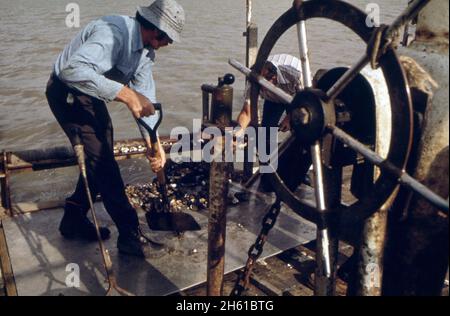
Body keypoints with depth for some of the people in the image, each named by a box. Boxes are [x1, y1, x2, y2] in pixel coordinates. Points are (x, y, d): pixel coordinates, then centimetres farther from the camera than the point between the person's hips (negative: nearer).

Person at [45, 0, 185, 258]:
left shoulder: (146, 51, -1)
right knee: (102, 163, -11)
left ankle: (74, 220, 29)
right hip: (67, 93, -9)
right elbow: (72, 70, -45)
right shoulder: (113, 33, -31)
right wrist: (125, 93, -47)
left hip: (92, 96, 9)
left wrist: (154, 144, -12)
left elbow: (146, 100, -2)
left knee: (100, 161, 12)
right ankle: (130, 234, -2)